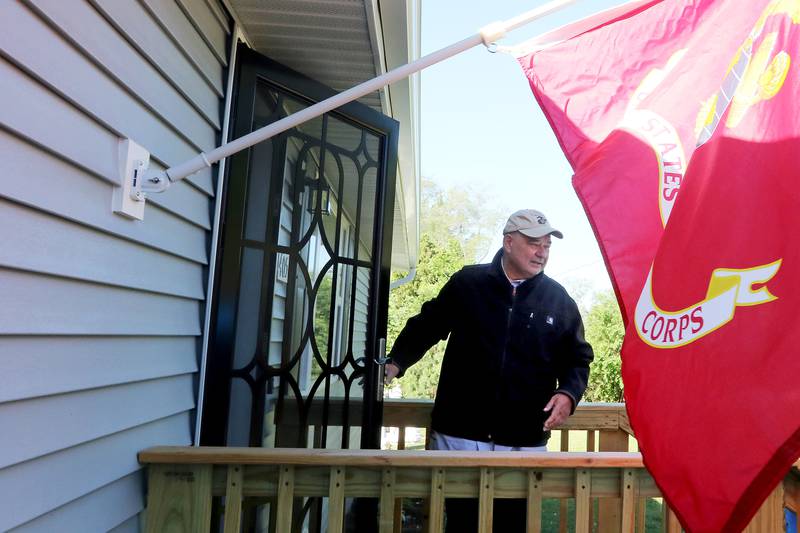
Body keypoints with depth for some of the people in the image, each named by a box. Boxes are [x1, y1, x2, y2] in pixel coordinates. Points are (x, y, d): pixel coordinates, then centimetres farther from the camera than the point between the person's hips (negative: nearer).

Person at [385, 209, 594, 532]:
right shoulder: (466, 283, 1)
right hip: (460, 435, -1)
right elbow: (423, 329, 9)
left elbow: (577, 359, 13)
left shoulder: (559, 300, 6)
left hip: (525, 444, 2)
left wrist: (568, 393, -6)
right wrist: (396, 363, -6)